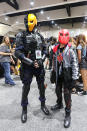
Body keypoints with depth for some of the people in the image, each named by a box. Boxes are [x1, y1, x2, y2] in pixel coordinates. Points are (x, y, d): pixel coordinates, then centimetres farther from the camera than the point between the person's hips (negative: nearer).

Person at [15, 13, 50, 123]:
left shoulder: (40, 36, 8)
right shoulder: (21, 35, -4)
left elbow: (44, 50, 11)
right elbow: (18, 52, -12)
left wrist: (41, 60, -7)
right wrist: (31, 62, -18)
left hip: (39, 65, 4)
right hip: (27, 66, -3)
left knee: (41, 86, 13)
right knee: (26, 87, 6)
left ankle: (43, 104, 35)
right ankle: (24, 109, 26)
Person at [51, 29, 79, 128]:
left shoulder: (70, 50, -12)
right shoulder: (56, 49, 4)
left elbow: (75, 64, -13)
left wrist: (74, 77, -15)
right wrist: (54, 72, 16)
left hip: (67, 75, -5)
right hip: (58, 75, 6)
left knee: (67, 93, 0)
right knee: (58, 90, 19)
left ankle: (68, 114, 17)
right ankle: (59, 104, 45)